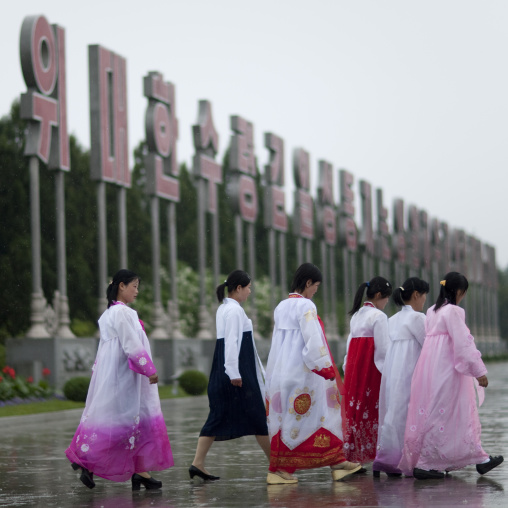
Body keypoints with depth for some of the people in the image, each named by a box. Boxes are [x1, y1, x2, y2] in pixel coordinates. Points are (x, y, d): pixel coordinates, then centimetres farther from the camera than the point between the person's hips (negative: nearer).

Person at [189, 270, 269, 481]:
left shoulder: (223, 308, 16)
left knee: (218, 416, 6)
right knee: (256, 414, 0)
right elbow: (232, 342, -20)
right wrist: (234, 373, -23)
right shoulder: (234, 310, -14)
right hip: (238, 370, -9)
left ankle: (198, 463, -1)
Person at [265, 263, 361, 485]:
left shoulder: (281, 307, 12)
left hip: (280, 371, 8)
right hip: (300, 373, -8)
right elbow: (313, 340, -19)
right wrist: (326, 368, -14)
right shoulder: (306, 306, -13)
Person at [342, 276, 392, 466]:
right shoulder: (378, 316, -9)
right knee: (373, 410, -3)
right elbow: (384, 348, -14)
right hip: (373, 370, -7)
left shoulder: (356, 315, 14)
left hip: (354, 368, 7)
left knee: (355, 408, 7)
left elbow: (350, 344, 14)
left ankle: (353, 454, 6)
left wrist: (347, 367, 15)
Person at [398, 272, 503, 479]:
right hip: (446, 369, -9)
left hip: (430, 367, 9)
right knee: (440, 415, -5)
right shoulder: (453, 311, -12)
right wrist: (479, 371, -15)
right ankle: (424, 464, -5)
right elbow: (462, 343, -17)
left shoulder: (432, 312, 14)